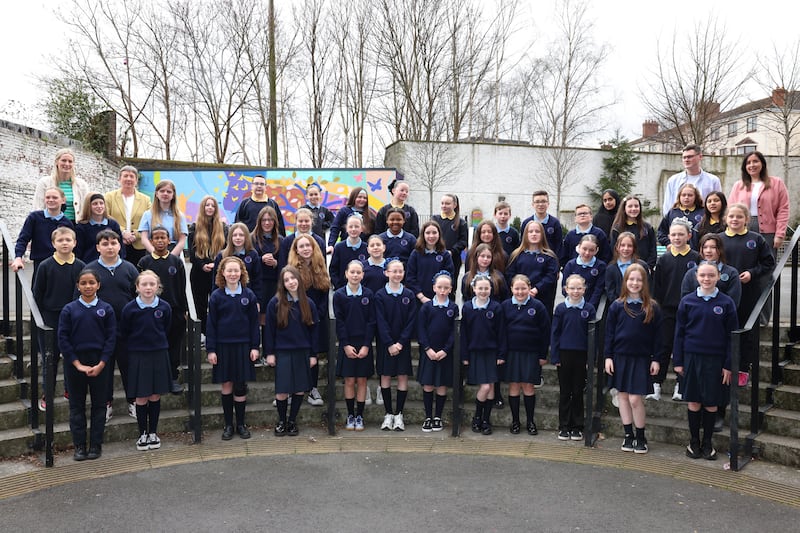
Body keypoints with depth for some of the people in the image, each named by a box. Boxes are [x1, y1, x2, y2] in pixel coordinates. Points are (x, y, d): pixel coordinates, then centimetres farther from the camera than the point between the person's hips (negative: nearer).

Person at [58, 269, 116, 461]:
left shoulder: (106, 309, 0)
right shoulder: (69, 309, 0)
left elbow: (111, 338, -2)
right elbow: (63, 339, -2)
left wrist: (101, 364, -10)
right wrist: (77, 364, -9)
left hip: (99, 364, 0)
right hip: (74, 363, 0)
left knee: (99, 404, 6)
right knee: (77, 405, 7)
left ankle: (96, 445, 15)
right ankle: (79, 446, 16)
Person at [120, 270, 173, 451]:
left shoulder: (164, 307, -5)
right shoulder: (130, 308, -9)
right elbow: (123, 334, 2)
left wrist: (160, 345, 11)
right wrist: (133, 349, 5)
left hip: (159, 355, 2)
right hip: (137, 356, -1)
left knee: (155, 396, 9)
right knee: (141, 397, 5)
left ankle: (153, 432, 22)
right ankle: (143, 434, 18)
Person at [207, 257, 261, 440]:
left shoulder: (249, 295, 0)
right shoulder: (216, 296, -2)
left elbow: (254, 322, 3)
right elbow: (211, 324, 0)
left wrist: (255, 347, -1)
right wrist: (211, 349, -4)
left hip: (243, 345, 0)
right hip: (223, 346, 0)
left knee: (241, 386, 6)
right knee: (226, 385, 6)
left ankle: (241, 424, 18)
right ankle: (228, 424, 18)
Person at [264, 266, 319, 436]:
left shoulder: (308, 303, 3)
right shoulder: (275, 303, -3)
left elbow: (313, 329, 6)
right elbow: (269, 329, -1)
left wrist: (313, 354, 3)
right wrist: (269, 353, -4)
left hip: (303, 352, 2)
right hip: (282, 352, -2)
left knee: (300, 389, 6)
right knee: (282, 390, -1)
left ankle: (292, 421, 21)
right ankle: (281, 421, 19)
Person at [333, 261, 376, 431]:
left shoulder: (368, 294, 0)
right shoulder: (339, 295, -2)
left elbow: (371, 321, -2)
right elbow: (339, 322, -3)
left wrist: (366, 345, -9)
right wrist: (346, 345, -10)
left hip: (364, 344, 1)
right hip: (347, 344, -1)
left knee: (362, 380, 5)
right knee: (349, 381, 3)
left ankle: (360, 416, 14)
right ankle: (350, 415, 15)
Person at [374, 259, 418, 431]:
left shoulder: (409, 295, 3)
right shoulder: (380, 295, -2)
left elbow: (411, 322, -1)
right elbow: (381, 322, -7)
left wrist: (401, 342, -10)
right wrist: (389, 344, -14)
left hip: (403, 344, 1)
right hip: (385, 343, -1)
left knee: (403, 377, 1)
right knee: (385, 377, 3)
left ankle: (399, 414, 11)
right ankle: (388, 414, 14)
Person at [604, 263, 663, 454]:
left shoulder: (652, 308, -1)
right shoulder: (617, 306, 1)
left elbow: (657, 335, 2)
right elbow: (609, 333, 3)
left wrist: (656, 359, -1)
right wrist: (608, 356, -1)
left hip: (641, 358, -2)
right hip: (620, 357, 2)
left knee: (635, 399, -4)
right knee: (623, 396, 8)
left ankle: (641, 436, 14)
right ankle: (628, 435, 21)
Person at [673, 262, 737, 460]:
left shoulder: (726, 303, 0)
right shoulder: (687, 301, 1)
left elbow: (731, 335, 2)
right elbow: (679, 332, 5)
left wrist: (728, 365, -1)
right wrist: (678, 361, 2)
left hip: (715, 359, 0)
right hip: (691, 356, 0)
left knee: (711, 403, 7)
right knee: (693, 401, 7)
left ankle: (707, 443, 22)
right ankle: (694, 442, 21)